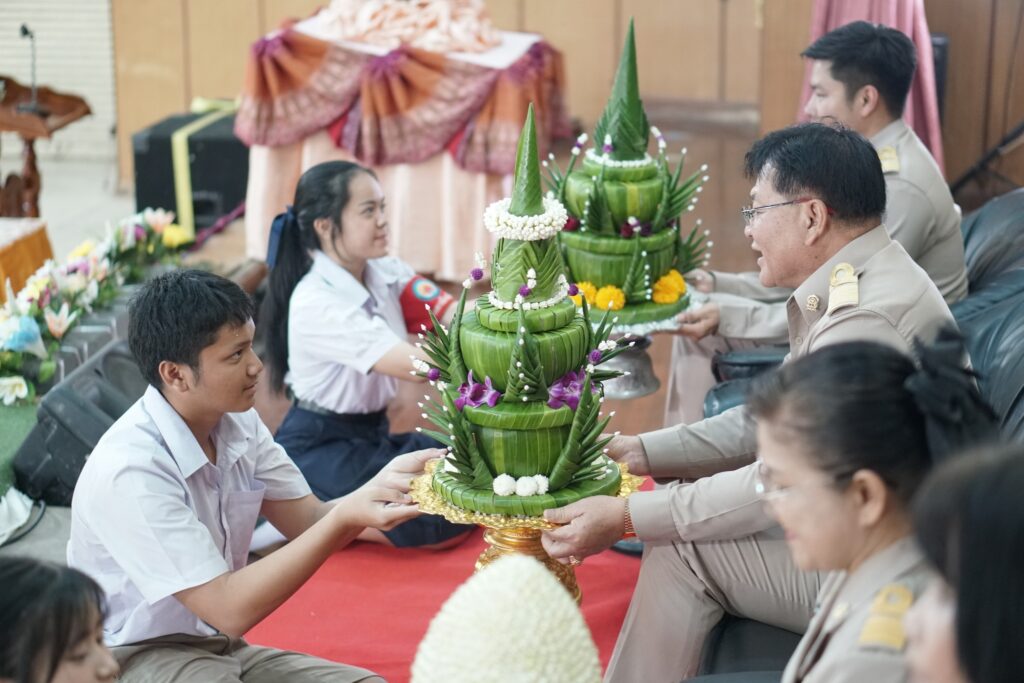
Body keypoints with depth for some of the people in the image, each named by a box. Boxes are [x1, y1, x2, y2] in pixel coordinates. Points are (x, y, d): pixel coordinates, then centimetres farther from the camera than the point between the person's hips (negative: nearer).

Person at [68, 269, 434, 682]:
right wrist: (346, 518, -31)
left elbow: (311, 524, 1)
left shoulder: (238, 425, -4)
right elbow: (229, 610, -25)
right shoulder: (128, 471, -25)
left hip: (221, 649, 6)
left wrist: (386, 483, -19)